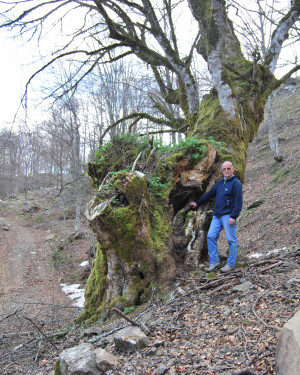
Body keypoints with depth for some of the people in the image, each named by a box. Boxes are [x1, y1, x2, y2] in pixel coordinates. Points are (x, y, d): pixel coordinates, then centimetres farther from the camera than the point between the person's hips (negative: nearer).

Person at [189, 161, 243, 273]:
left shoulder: (236, 183, -6)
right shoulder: (220, 183, 18)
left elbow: (238, 202, -12)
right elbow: (209, 194, 28)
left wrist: (233, 216, -18)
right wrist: (197, 203, 33)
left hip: (228, 216, -7)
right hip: (217, 215, 8)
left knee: (231, 240, -1)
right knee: (211, 237, 3)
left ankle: (231, 264, 10)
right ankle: (214, 262, 11)